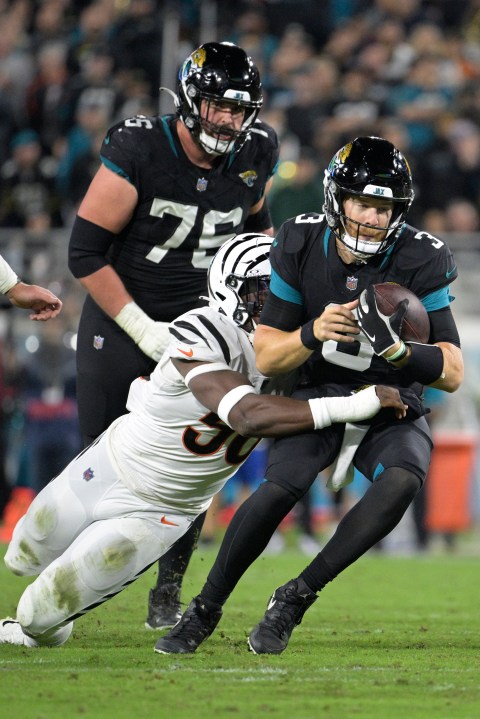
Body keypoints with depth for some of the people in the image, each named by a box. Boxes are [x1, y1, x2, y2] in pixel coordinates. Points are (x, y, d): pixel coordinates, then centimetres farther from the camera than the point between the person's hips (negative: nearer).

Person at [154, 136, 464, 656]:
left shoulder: (420, 262, -16)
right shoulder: (301, 247, -11)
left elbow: (452, 374, -17)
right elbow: (265, 358, -7)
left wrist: (395, 348, -36)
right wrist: (313, 334, -29)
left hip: (391, 405, 0)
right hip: (322, 395, 1)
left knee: (402, 480, -33)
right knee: (281, 487, -27)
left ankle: (296, 598, -20)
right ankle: (204, 611, -7)